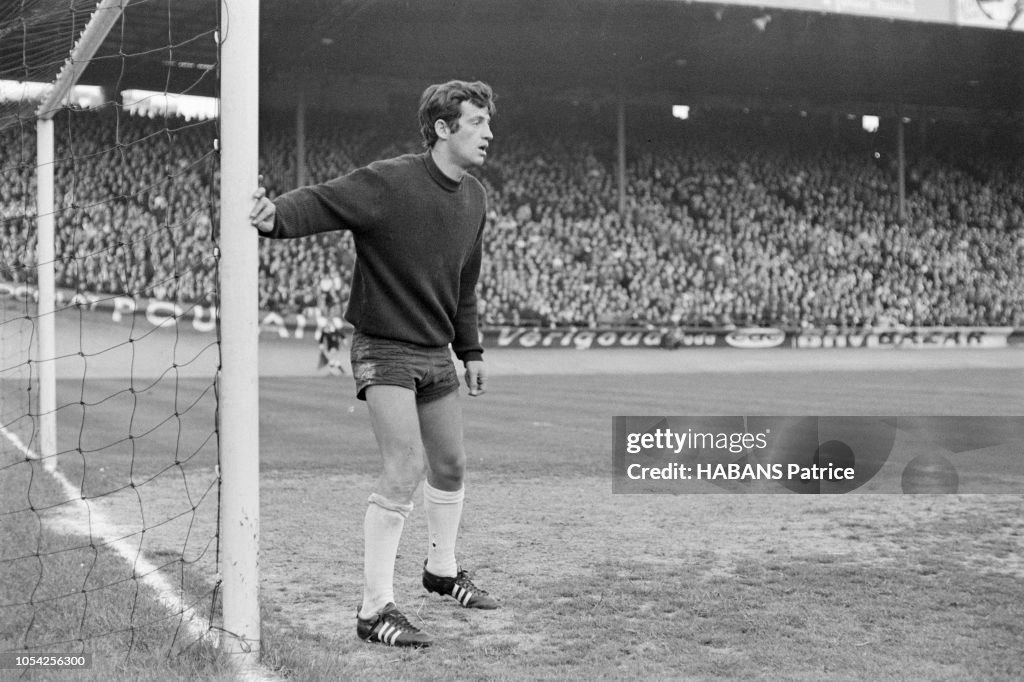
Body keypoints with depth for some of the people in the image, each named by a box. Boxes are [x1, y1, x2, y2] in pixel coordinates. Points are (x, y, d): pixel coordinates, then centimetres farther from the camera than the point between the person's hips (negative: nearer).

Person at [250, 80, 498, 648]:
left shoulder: (474, 198, 8)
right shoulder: (388, 183, -16)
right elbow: (320, 201, -26)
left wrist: (470, 351, 21)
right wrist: (275, 217, -48)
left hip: (436, 354, 8)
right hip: (384, 351, -8)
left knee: (450, 468, 17)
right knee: (403, 475, -15)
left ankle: (441, 570, 41)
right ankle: (375, 610, -5)